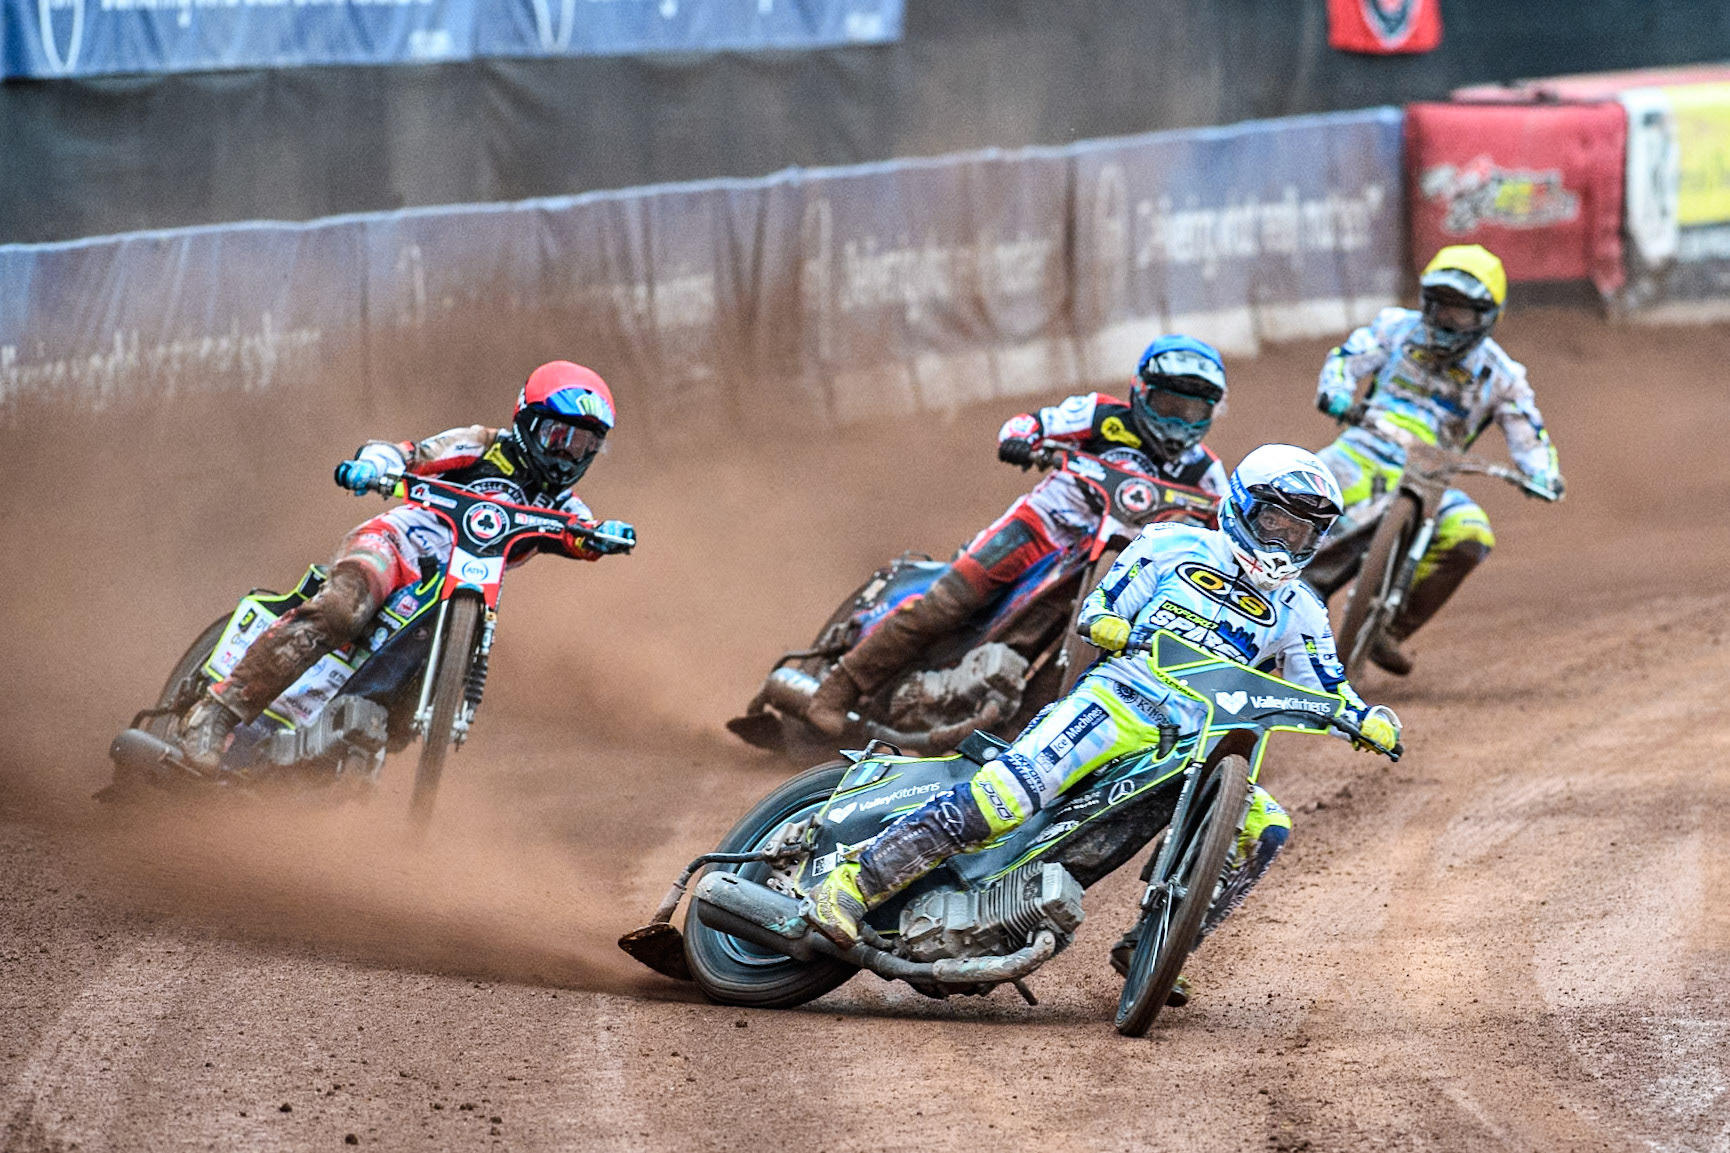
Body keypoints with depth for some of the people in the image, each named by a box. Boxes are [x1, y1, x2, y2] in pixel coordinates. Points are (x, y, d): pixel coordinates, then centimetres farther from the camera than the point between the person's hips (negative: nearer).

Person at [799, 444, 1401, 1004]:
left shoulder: (1298, 611, 20)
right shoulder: (1175, 546, 13)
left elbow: (1328, 691, 18)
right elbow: (1097, 610, 12)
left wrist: (1369, 718, -3)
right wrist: (1104, 623, -12)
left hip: (1197, 747, 5)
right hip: (1118, 700, -4)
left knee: (1265, 827, -20)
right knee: (1004, 795, -28)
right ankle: (851, 883, -26)